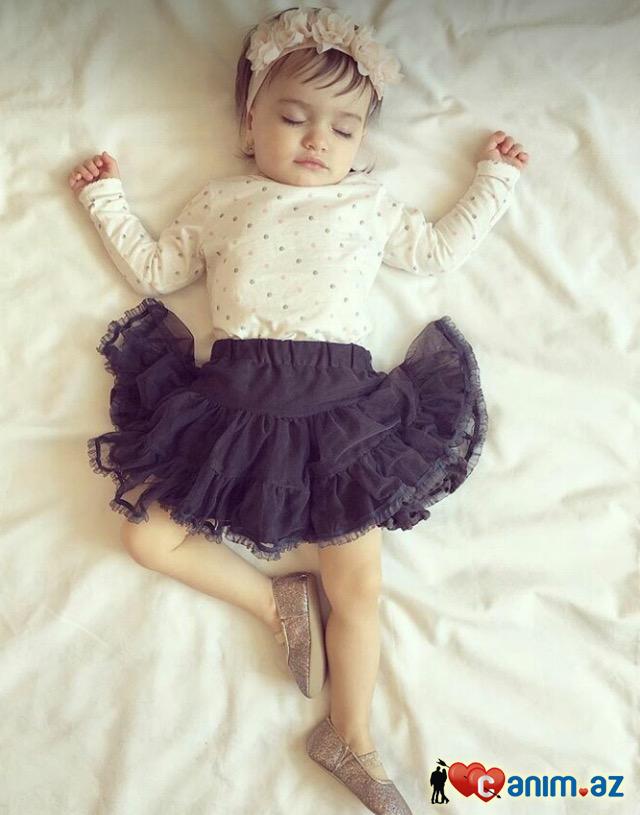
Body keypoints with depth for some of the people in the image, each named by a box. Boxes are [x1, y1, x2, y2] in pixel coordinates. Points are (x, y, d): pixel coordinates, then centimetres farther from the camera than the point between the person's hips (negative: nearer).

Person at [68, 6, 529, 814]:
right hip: (234, 397, 2)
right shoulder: (222, 201, 17)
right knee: (146, 532, -6)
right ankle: (274, 599, 7)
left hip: (341, 402, -1)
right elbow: (155, 270, 22)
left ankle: (350, 738, 16)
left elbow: (441, 249, 26)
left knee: (359, 587, -2)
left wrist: (492, 178, 31)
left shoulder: (369, 201, 18)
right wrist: (106, 198, 24)